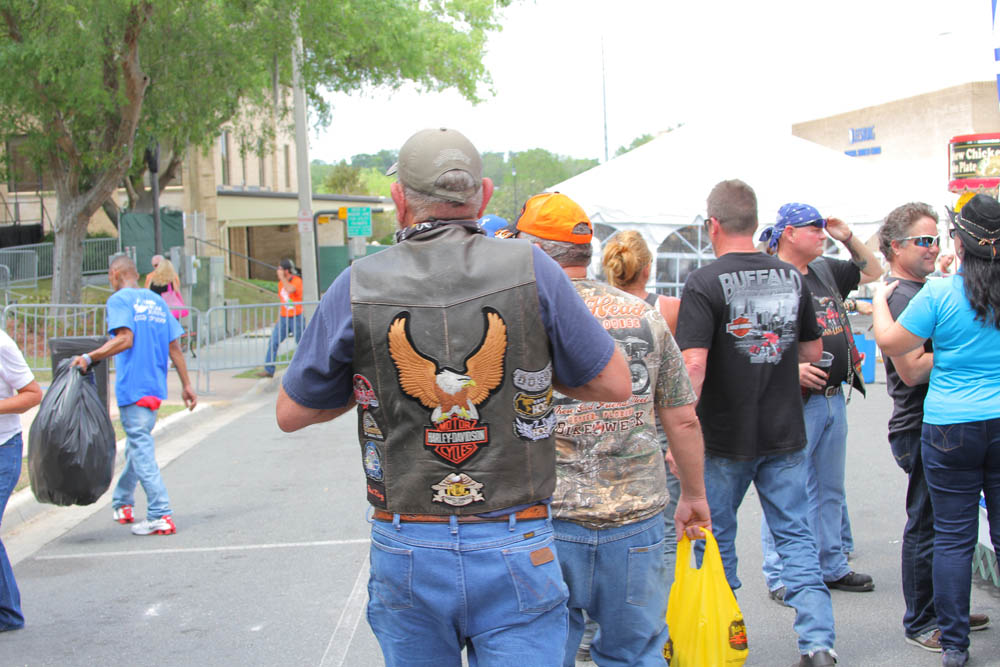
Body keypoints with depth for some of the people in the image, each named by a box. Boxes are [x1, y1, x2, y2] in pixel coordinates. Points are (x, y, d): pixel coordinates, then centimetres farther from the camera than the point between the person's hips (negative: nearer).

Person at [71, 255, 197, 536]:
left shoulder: (119, 300, -4)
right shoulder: (156, 300, 15)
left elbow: (124, 339, -19)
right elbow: (174, 346, 13)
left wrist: (89, 358, -19)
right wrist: (186, 384, 15)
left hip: (132, 385, -7)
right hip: (156, 386, 7)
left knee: (141, 449, -7)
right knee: (138, 443, 19)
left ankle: (161, 515, -12)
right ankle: (122, 503, 32)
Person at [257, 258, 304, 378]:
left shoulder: (297, 280, -9)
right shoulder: (281, 283, 12)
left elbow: (290, 289, -31)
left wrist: (282, 277, -20)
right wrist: (278, 318, 20)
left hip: (296, 317, -6)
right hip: (283, 318, 6)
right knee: (273, 342, -3)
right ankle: (269, 370, -2)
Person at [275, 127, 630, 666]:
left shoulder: (357, 288, -4)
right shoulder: (531, 272, -6)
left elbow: (291, 413, 6)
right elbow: (615, 384, 3)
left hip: (405, 553, 1)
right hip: (514, 550, -1)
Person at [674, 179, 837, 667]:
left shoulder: (704, 284, -14)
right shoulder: (791, 278, 3)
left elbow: (692, 364, -22)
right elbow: (813, 351, 13)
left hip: (726, 438, -4)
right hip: (786, 433, 4)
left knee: (717, 538, 13)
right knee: (796, 536, 9)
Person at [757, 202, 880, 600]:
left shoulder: (826, 270, 12)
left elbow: (872, 271, 28)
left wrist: (848, 238, 12)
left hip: (834, 399, 8)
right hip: (795, 403, -8)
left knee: (830, 489, 17)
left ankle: (833, 567, 28)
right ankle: (780, 578, 6)